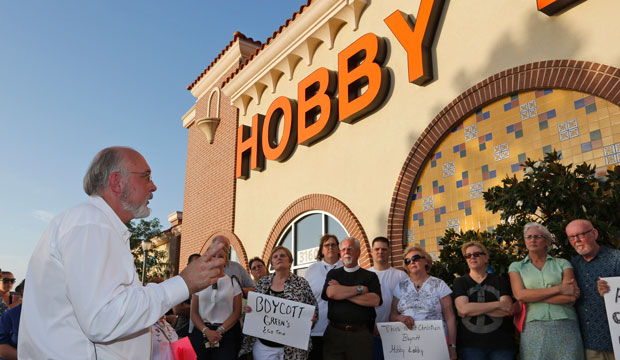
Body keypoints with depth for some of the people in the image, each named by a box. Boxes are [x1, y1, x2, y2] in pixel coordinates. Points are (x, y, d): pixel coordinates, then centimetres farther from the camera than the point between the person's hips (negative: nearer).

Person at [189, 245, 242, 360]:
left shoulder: (233, 282, 7)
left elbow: (237, 312, 0)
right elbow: (193, 312, 4)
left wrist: (219, 331, -12)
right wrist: (206, 331, -12)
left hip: (226, 334, -1)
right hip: (201, 332, 1)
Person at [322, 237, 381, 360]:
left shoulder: (370, 276, 7)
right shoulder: (333, 274, 12)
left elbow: (375, 300, -9)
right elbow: (331, 293, -8)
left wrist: (342, 292, -7)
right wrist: (360, 289, -6)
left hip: (361, 333, -1)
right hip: (334, 332, 1)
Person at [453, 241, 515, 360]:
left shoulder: (500, 281, 9)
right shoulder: (460, 282, 7)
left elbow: (509, 310, -6)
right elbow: (463, 309, -11)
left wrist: (473, 308, -11)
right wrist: (498, 305, -8)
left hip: (501, 344, 1)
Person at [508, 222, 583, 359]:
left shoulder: (562, 264, 10)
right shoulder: (516, 267, 10)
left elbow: (571, 296, -5)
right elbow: (520, 295, -7)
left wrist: (533, 297, -8)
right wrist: (558, 288, -9)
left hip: (565, 328, 1)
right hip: (533, 329, 0)